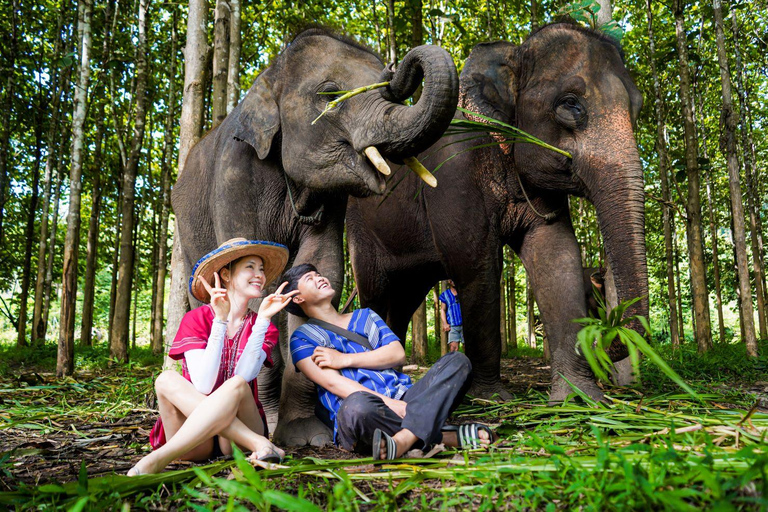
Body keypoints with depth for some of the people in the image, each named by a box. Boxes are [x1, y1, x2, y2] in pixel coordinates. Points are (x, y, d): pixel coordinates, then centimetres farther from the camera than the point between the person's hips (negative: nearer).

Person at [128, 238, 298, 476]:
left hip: (239, 431, 0)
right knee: (167, 379, -28)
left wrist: (263, 320, -21)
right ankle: (260, 445, -35)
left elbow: (243, 376, -15)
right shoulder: (196, 318, 1)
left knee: (236, 385, -31)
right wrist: (220, 320, -23)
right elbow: (202, 386, -16)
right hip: (196, 443, 0)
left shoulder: (262, 328, 7)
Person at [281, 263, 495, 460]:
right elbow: (333, 382, -7)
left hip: (404, 399, 6)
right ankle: (447, 437, -24)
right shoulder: (303, 338, 9)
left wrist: (345, 359, -3)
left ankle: (404, 439, -33)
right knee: (356, 405, -40)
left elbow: (398, 354, 10)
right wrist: (390, 403, -19)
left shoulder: (365, 316, 25)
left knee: (457, 361, -11)